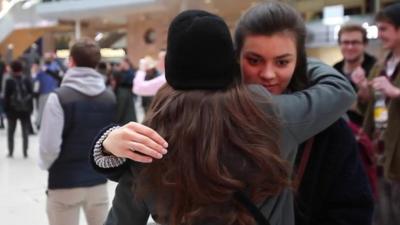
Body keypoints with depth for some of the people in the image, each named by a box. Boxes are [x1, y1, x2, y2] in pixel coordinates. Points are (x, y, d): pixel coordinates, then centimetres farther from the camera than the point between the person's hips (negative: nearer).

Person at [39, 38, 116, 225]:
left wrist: (45, 165, 4)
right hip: (99, 180, 4)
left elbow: (50, 146, -16)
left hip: (65, 182, -4)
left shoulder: (59, 97, -14)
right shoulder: (110, 98, 1)